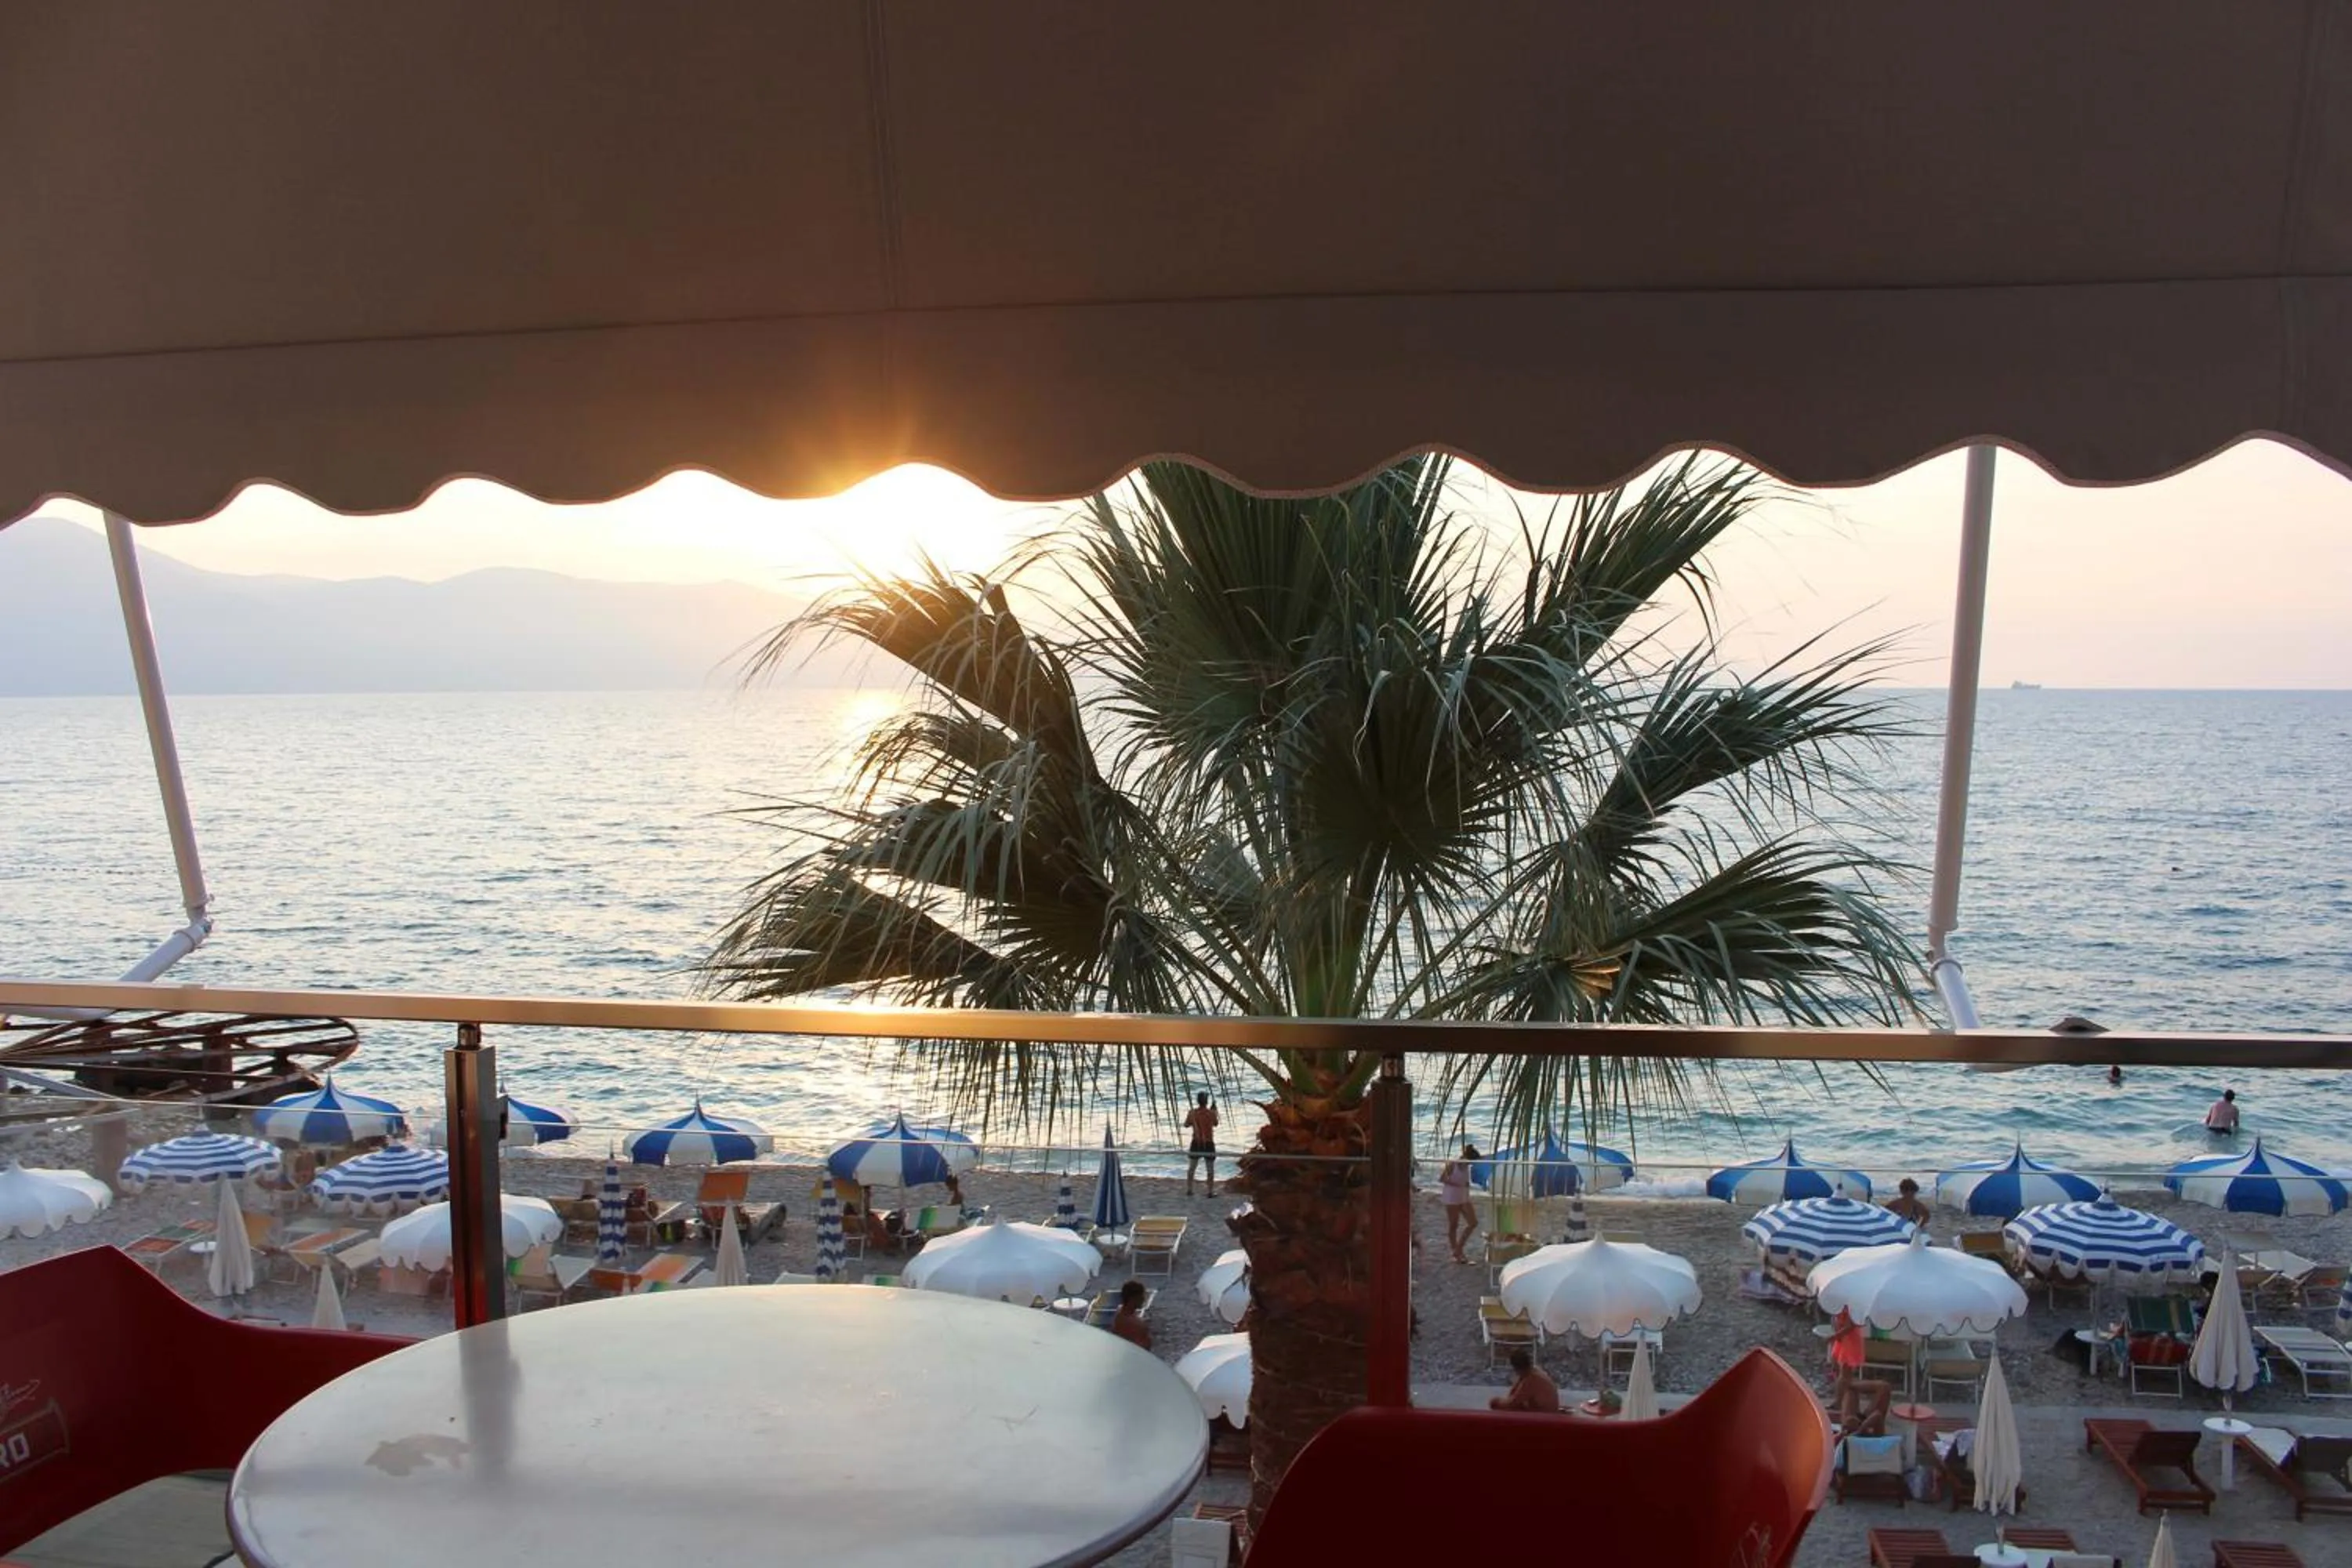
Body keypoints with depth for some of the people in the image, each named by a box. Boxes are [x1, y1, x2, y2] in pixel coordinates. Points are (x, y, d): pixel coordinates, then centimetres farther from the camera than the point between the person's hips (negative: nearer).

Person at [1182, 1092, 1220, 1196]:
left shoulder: (1192, 1113, -6)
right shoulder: (1211, 1113, -11)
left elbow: (1186, 1125, 8)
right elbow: (1216, 1124, 7)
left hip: (1196, 1144, 2)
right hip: (1208, 1145, -2)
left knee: (1191, 1168, 16)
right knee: (1210, 1170, 10)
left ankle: (1189, 1190, 19)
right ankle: (1211, 1192, 11)